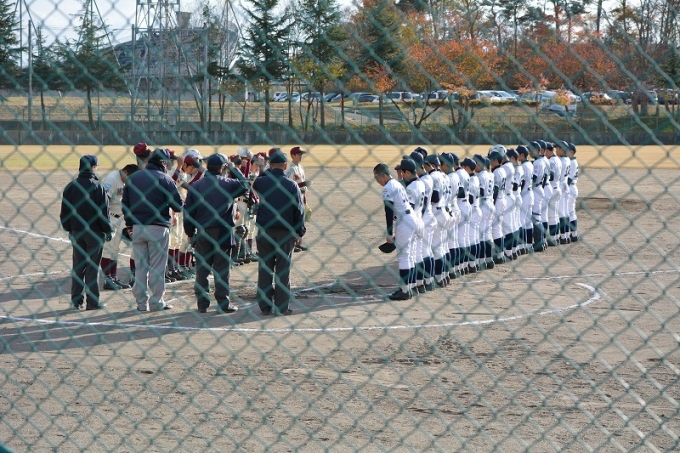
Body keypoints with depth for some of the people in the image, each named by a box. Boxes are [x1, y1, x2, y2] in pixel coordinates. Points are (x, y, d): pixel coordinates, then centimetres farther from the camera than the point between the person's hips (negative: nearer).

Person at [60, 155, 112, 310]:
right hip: (95, 232, -4)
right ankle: (92, 302, 2)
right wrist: (108, 230, -2)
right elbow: (103, 211, -12)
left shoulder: (70, 186, 3)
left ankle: (76, 300, 13)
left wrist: (69, 229, 16)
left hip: (76, 231, 4)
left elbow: (64, 212, 5)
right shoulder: (97, 186, -12)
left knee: (78, 266, 11)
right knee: (92, 267, 0)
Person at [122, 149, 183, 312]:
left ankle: (141, 301, 11)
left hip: (137, 228, 4)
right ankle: (156, 302, 2)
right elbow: (178, 205, -8)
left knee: (140, 266, 11)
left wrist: (130, 225, 17)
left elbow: (125, 203, 10)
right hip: (158, 227, -4)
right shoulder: (164, 179, -8)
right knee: (157, 266, 2)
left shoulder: (133, 178, 8)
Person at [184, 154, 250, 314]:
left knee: (202, 268, 8)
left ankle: (202, 303, 9)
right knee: (222, 269, 3)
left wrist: (190, 233, 9)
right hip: (222, 233, -2)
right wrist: (236, 170, 22)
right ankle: (223, 303, 5)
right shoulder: (227, 184, -6)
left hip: (202, 234, 2)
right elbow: (245, 185, 12)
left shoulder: (195, 186, 2)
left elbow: (188, 212, 2)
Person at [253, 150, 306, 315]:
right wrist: (299, 232, 3)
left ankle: (265, 305, 7)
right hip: (285, 232, -1)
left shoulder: (261, 182, -1)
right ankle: (282, 306, 4)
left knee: (265, 268, 8)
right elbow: (299, 210, -4)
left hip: (264, 231, 2)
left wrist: (268, 172, 21)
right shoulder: (291, 185, -4)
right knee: (283, 269, 4)